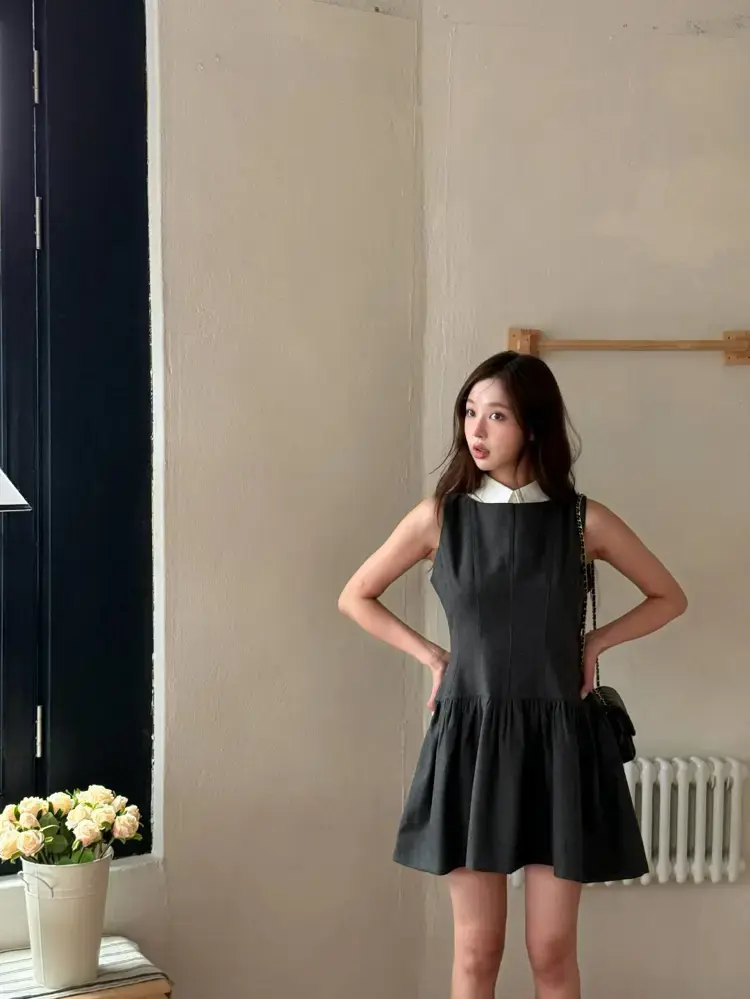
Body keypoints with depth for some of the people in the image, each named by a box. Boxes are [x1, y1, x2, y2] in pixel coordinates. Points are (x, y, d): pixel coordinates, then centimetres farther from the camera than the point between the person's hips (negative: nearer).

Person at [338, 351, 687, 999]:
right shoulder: (439, 517, -2)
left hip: (559, 741, 0)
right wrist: (429, 655, 2)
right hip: (470, 739, 0)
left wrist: (595, 643, -1)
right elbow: (355, 597, 10)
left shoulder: (584, 521, -3)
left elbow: (669, 597, 11)